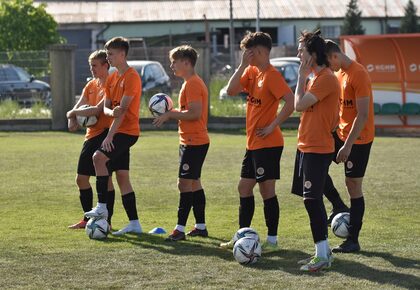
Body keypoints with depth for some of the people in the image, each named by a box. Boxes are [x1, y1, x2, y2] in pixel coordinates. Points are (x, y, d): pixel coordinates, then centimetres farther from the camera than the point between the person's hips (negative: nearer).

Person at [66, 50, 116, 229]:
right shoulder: (91, 85, 14)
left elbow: (97, 109, -20)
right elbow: (78, 106, 11)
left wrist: (73, 113, -9)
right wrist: (72, 119, -11)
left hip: (105, 134, -9)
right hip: (91, 136, 9)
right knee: (81, 179, 11)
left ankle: (107, 220, 2)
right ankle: (88, 219, 22)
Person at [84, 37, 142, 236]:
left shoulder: (131, 77, -13)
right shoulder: (112, 78, 15)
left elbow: (123, 109, -19)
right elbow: (106, 108, 10)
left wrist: (110, 135, -22)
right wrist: (111, 112, -17)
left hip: (127, 131, -9)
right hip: (119, 131, 9)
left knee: (99, 157, -25)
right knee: (122, 176, 7)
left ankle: (102, 207, -20)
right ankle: (134, 223, 9)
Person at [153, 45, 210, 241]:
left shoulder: (192, 84, -16)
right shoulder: (191, 82, 17)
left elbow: (195, 113, -24)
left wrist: (170, 115, -15)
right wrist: (171, 113, 9)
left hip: (193, 142, -11)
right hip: (193, 141, 11)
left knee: (185, 183, -11)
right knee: (194, 183, 14)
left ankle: (180, 229, -11)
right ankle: (201, 226, 20)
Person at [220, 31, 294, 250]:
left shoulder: (272, 75, -16)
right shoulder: (251, 72, 10)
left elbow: (290, 102, -26)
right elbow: (231, 91, -1)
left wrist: (272, 126, -22)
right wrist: (243, 65, -6)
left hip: (268, 143, -9)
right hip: (253, 142, 9)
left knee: (267, 189, -4)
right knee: (244, 188, 13)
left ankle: (272, 240, 3)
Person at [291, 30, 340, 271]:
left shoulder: (326, 78, -16)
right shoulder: (317, 77, 16)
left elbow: (299, 104, -18)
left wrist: (302, 75, -10)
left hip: (318, 149, -10)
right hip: (307, 147, 10)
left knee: (312, 200, -11)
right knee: (313, 200, 12)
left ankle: (323, 256, -8)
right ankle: (323, 251, 18)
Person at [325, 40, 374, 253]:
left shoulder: (358, 75, -19)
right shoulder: (339, 73, 9)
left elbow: (363, 115, -23)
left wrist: (348, 145, -24)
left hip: (359, 139, -9)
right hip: (341, 133, 9)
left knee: (353, 185, -4)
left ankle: (353, 241, 4)